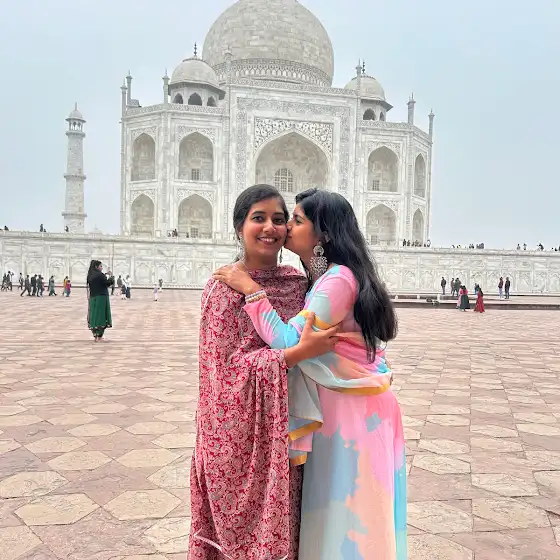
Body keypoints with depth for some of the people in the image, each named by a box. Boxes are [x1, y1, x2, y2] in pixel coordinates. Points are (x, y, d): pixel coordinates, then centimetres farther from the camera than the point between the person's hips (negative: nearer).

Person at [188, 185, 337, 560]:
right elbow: (228, 366, -16)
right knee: (243, 528, 10)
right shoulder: (225, 288, -12)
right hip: (240, 433, -4)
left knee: (280, 523, 17)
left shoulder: (296, 281, 3)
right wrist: (298, 353, -24)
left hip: (285, 430, 5)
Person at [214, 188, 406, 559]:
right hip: (339, 406, 9)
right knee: (337, 511, 21)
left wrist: (252, 290, -19)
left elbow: (289, 342, -26)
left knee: (350, 516, 8)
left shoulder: (339, 279, -21)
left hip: (354, 412, -9)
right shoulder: (324, 278, 9)